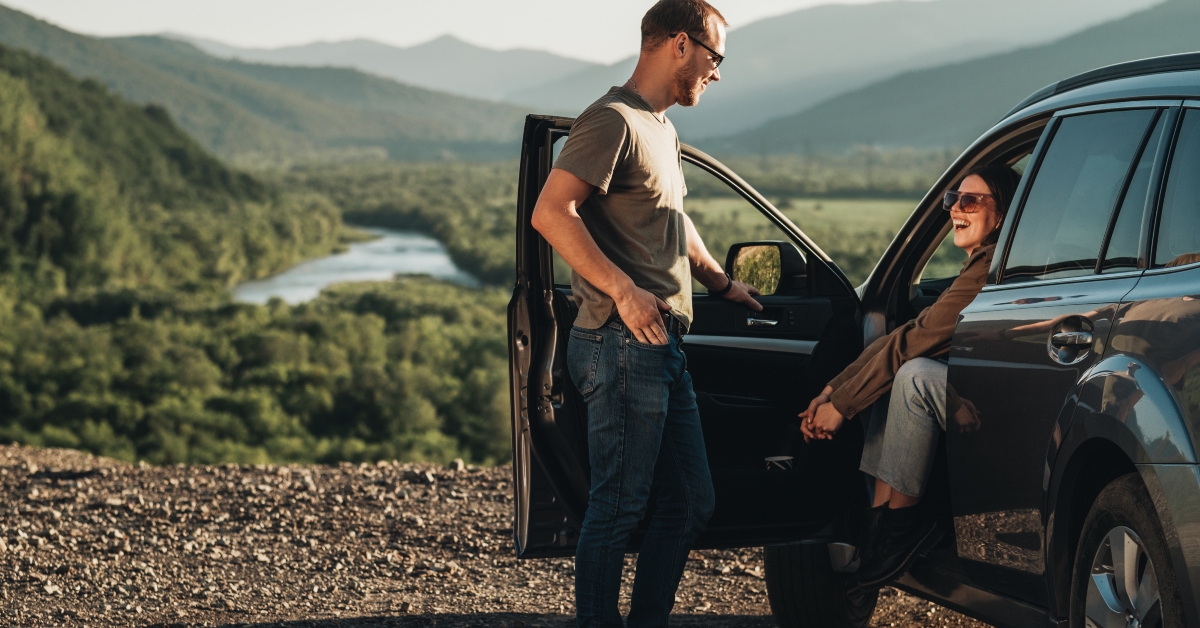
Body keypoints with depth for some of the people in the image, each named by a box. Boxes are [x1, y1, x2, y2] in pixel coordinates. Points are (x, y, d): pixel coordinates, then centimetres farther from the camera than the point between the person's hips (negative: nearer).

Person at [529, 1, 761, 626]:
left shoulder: (661, 130, 21)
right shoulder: (612, 121, -11)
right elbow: (551, 212, -23)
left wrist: (721, 282, 42)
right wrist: (623, 290, -28)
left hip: (663, 348, 10)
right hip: (624, 346, -10)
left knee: (690, 503, 13)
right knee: (619, 504, -6)